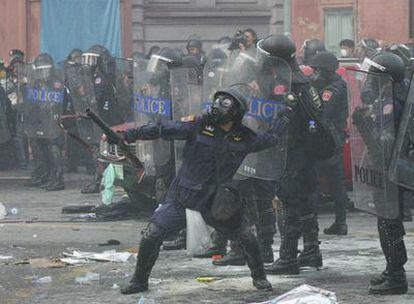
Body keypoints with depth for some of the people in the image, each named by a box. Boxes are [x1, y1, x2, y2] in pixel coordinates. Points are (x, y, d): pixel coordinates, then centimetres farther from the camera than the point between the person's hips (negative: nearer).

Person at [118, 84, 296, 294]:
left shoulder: (243, 138, -1)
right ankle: (139, 281, 11)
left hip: (215, 201, 2)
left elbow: (270, 138, 15)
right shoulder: (199, 125, -10)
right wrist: (130, 135, -21)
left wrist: (287, 115, 14)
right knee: (152, 236, -8)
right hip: (182, 196, -2)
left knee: (246, 237, 1)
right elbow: (163, 130, -13)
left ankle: (259, 277, 25)